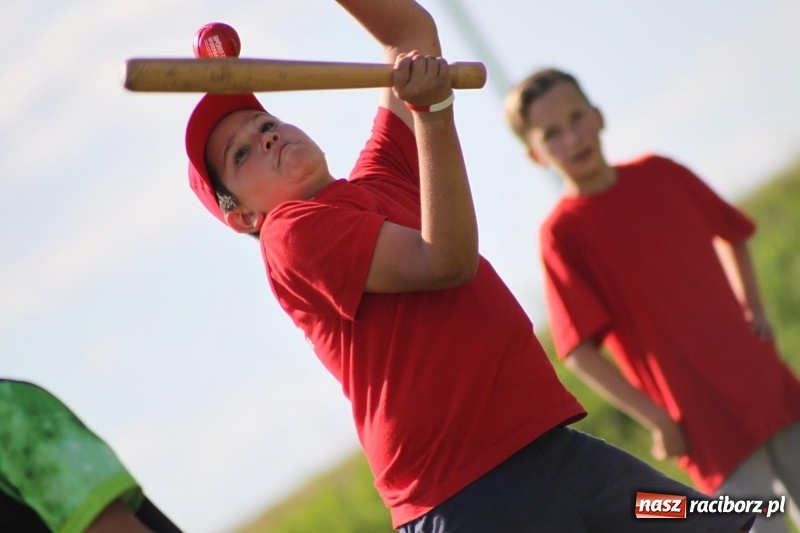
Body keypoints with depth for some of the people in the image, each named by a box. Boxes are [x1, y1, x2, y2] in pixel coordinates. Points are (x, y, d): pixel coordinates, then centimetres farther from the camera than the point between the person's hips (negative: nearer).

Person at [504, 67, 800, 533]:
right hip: (703, 421, -5)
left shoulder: (660, 175, 4)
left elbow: (731, 232, 22)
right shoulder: (562, 232, -11)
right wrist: (657, 421, -15)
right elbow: (579, 350, -14)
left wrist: (753, 309, 9)